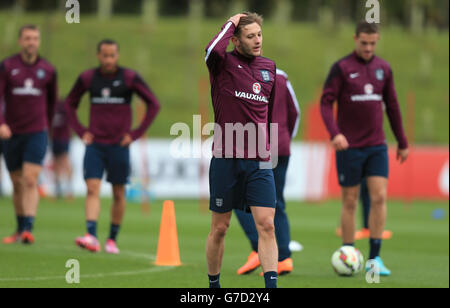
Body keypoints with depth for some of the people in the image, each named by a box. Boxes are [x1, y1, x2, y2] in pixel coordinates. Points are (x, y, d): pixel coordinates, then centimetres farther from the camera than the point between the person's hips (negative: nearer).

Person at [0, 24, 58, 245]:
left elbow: (52, 101, 17)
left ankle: (28, 229, -19)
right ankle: (20, 229, 22)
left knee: (30, 181, -14)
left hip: (36, 134, -1)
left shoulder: (48, 70, 3)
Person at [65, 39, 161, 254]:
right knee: (92, 189, -13)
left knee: (118, 194, 5)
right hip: (95, 144, 1)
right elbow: (70, 104, 18)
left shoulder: (130, 78, -4)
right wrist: (81, 131, 6)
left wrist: (136, 133, -4)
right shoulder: (87, 78, 3)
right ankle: (91, 237, -22)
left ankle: (113, 239, 16)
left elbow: (154, 105, 1)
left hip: (119, 145, -1)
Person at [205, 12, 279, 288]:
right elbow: (212, 50, -30)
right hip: (225, 159, -3)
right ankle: (213, 285, 23)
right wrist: (231, 22, -14)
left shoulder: (269, 67, 12)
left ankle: (272, 288, -11)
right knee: (220, 228, 6)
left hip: (259, 161, 3)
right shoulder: (223, 64, -4)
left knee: (267, 225, -8)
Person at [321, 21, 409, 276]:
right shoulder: (342, 68, -4)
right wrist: (335, 133, -24)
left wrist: (403, 143, 18)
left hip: (377, 146, 3)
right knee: (350, 202, 2)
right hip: (349, 146, -3)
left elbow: (392, 106, 16)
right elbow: (326, 102, -8)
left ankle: (375, 259, -3)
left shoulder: (384, 69, 9)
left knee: (380, 197, -8)